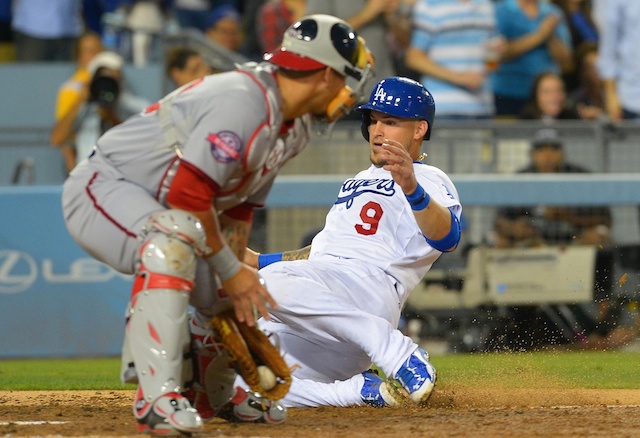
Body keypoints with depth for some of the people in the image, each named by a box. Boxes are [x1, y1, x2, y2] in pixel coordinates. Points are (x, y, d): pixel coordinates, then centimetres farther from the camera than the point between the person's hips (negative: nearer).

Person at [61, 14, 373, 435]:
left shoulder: (295, 127, 6)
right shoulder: (242, 101, -27)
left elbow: (240, 206, 10)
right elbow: (188, 192, -31)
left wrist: (237, 270, -2)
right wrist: (229, 269, -21)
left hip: (158, 208, 10)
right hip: (104, 187, -10)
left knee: (233, 297, 9)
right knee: (176, 238, -38)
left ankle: (213, 394, 36)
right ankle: (157, 396, -42)